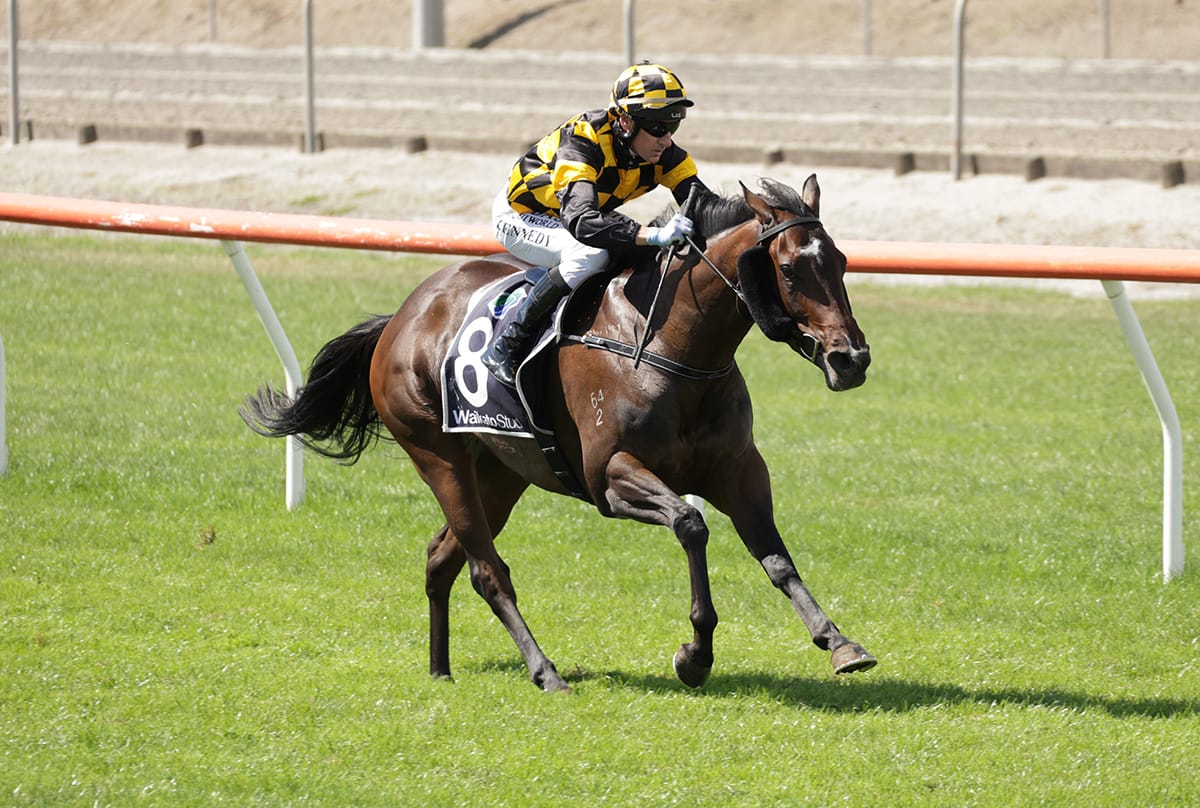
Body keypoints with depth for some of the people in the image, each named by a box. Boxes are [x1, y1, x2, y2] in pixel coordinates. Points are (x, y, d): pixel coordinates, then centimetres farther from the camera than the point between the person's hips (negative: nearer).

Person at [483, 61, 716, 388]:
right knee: (590, 255, -35)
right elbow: (581, 222, -53)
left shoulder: (663, 152, -18)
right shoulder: (582, 143, -39)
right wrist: (654, 235, -64)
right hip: (521, 216, -7)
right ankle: (506, 346, -24)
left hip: (569, 216, 7)